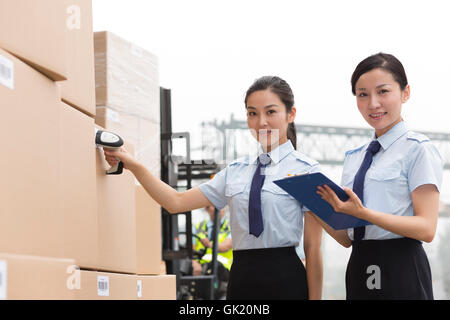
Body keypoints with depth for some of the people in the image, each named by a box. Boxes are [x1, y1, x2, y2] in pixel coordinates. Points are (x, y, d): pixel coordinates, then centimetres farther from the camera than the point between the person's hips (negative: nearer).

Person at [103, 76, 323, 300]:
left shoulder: (306, 170, -2)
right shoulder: (235, 171, 12)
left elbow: (313, 247, -6)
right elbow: (176, 202, 11)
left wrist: (315, 297, -10)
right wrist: (133, 166, 3)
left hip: (284, 281, -4)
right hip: (240, 279, 4)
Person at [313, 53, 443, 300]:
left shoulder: (418, 149, -5)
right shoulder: (354, 157, 14)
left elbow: (426, 228, -15)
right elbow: (346, 238, 12)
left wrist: (362, 213, -24)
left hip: (401, 273, -6)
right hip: (358, 268, 6)